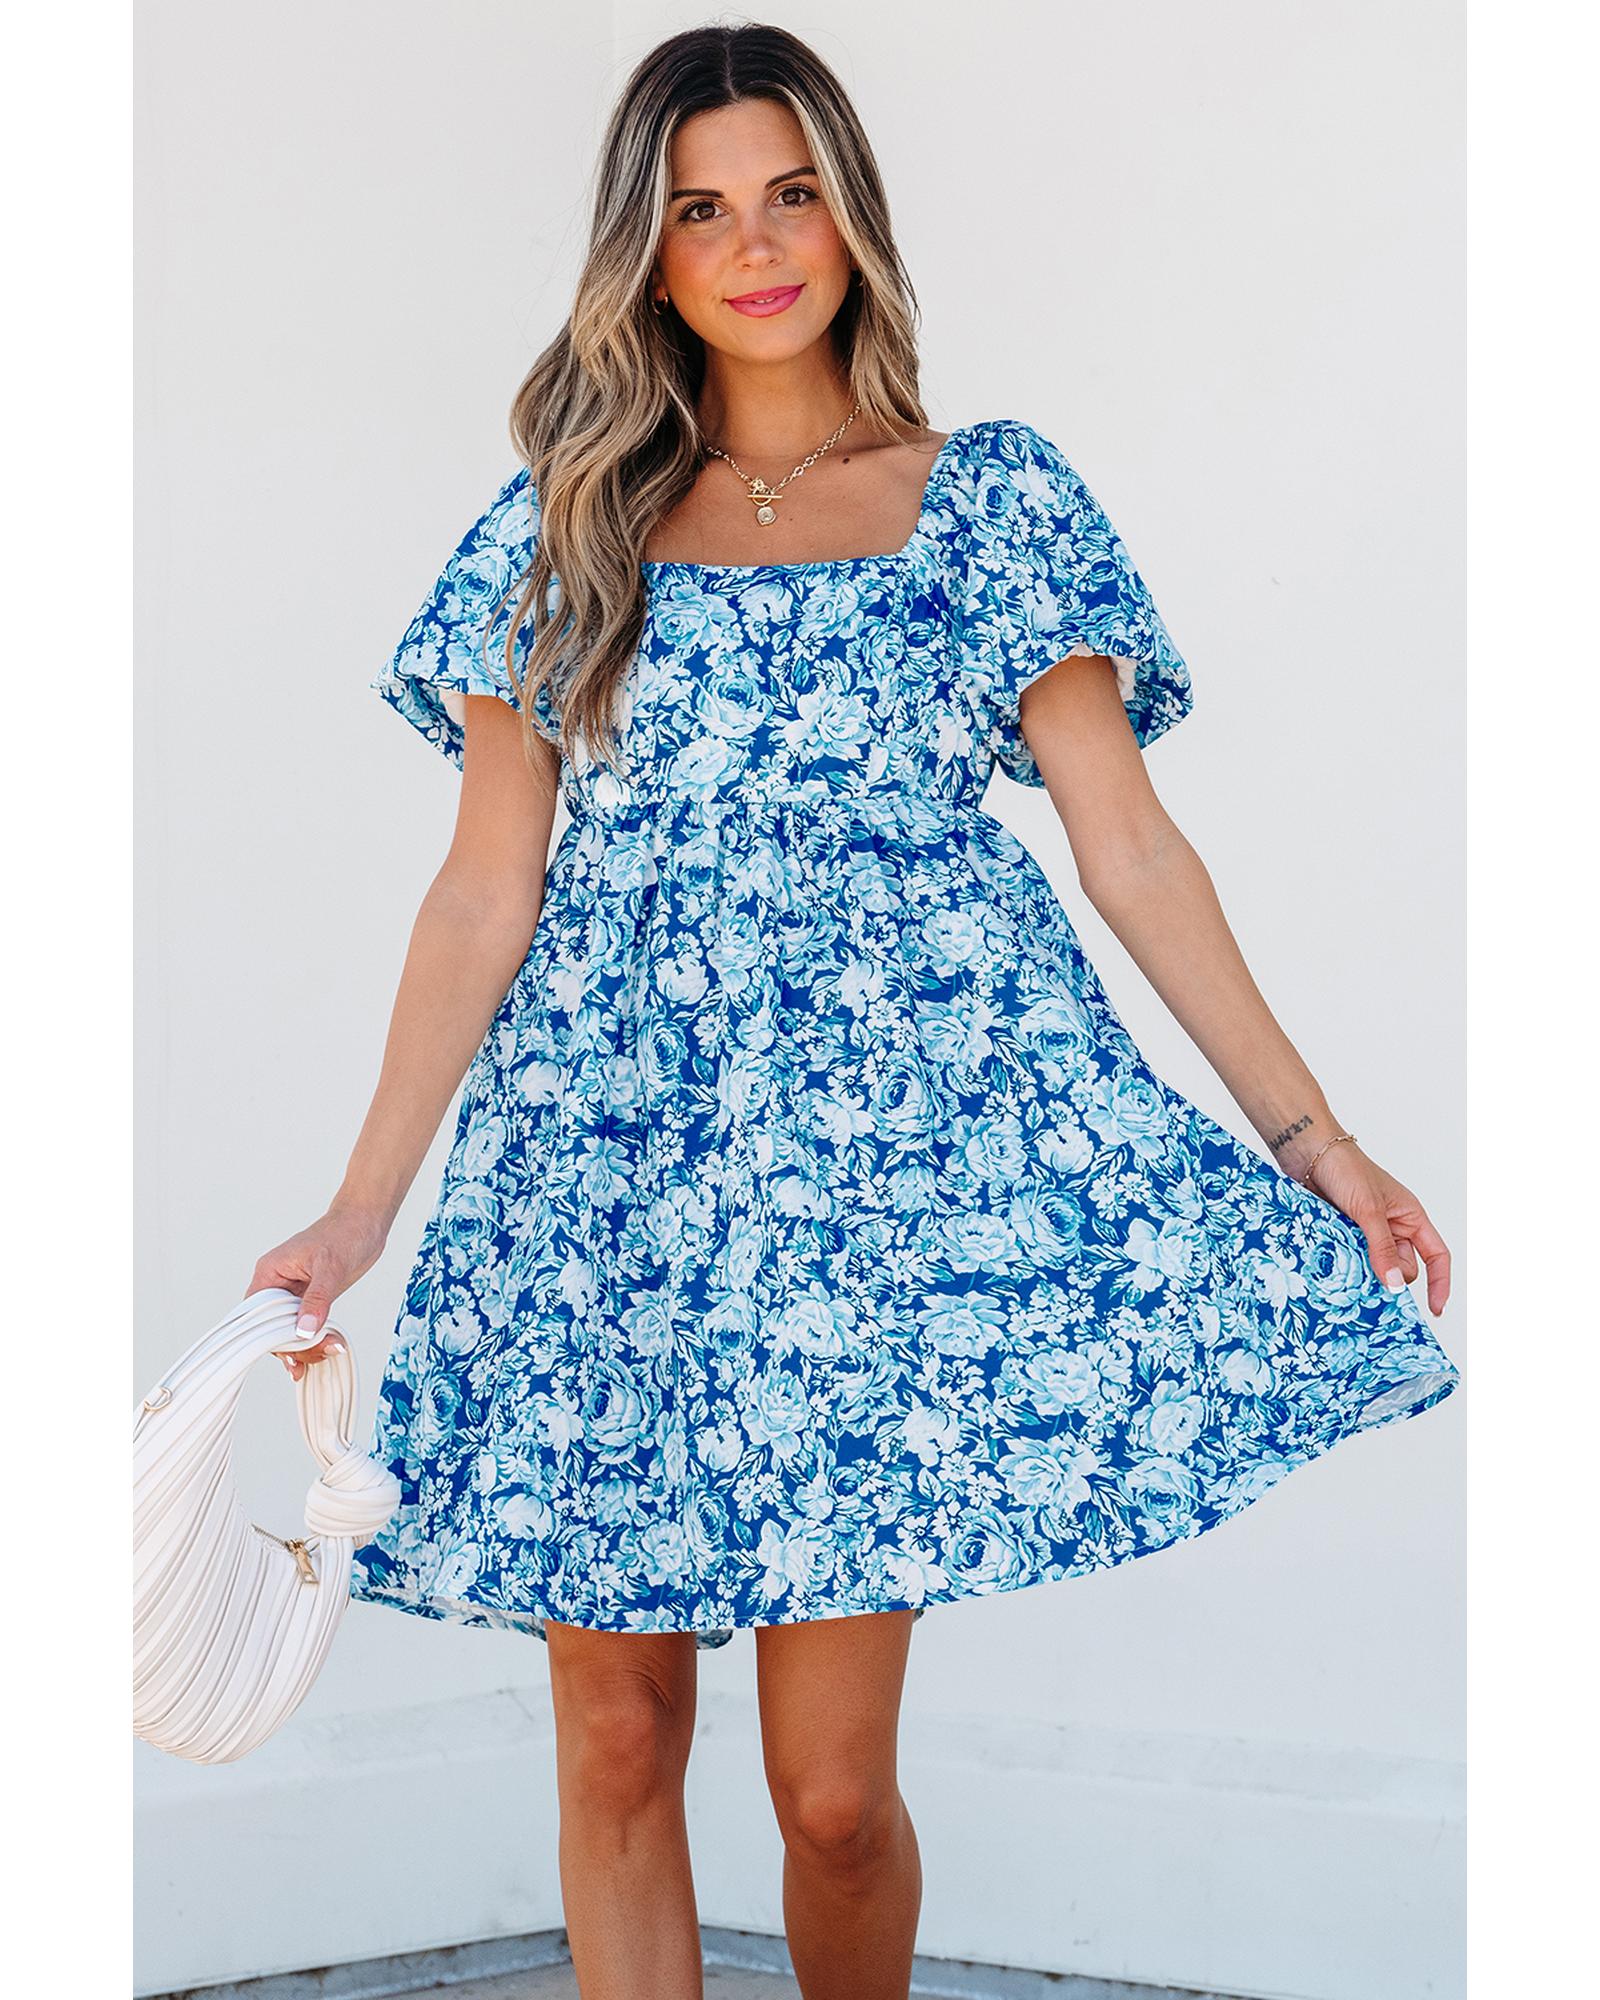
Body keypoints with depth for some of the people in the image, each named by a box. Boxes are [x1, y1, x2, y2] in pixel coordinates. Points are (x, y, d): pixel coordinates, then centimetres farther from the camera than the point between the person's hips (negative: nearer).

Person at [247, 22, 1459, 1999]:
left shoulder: (994, 499, 8)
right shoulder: (561, 527, 11)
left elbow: (1129, 848, 6)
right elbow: (485, 895, 8)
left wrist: (1306, 1133, 0)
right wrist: (362, 1209, 2)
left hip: (886, 1116, -1)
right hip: (604, 1148, 2)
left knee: (833, 1780, -4)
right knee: (614, 1743, 3)